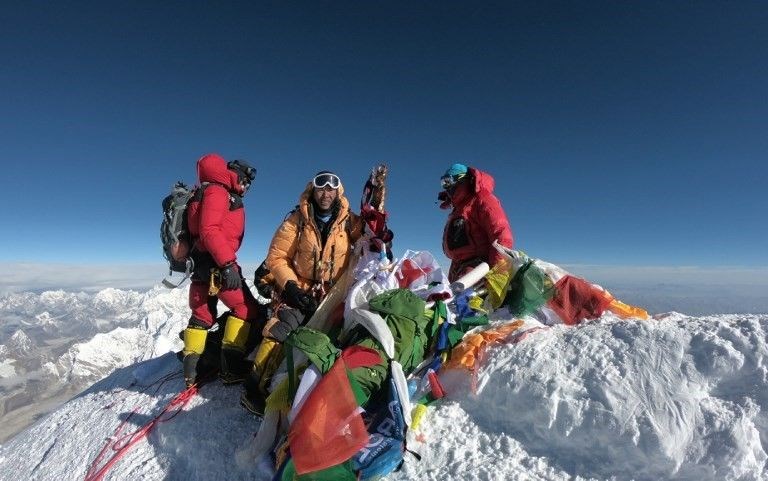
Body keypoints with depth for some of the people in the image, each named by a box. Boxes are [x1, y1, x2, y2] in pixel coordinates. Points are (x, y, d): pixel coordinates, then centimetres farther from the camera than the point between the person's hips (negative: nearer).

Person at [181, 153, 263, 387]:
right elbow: (209, 230, -20)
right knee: (246, 308, -7)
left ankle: (192, 368, 22)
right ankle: (232, 367, -6)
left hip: (201, 263, 10)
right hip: (214, 263, -10)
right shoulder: (217, 191, -6)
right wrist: (227, 263, -27)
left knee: (203, 315, 14)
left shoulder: (224, 196, 23)